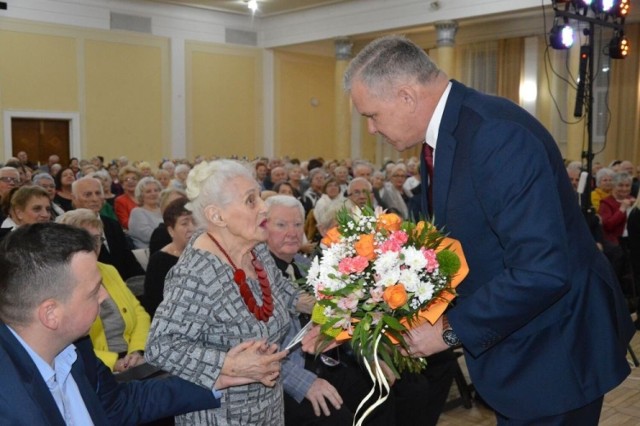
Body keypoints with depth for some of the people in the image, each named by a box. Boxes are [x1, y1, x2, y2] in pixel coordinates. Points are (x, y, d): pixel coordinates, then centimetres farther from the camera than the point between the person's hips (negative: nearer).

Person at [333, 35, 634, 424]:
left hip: (553, 346, -9)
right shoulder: (443, 132, 3)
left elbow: (543, 271, -32)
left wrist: (450, 329, -22)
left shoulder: (498, 136, -28)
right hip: (509, 336, 9)